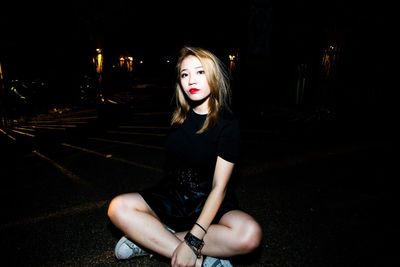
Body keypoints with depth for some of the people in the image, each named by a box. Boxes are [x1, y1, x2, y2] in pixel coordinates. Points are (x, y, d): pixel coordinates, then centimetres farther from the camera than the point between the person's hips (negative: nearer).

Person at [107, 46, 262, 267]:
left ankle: (150, 240, -19)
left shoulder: (228, 124, -13)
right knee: (118, 208, -20)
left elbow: (219, 187, -18)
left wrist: (192, 241, -27)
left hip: (209, 203, -3)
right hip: (171, 197, 4)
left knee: (250, 235, -32)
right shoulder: (180, 116, 2)